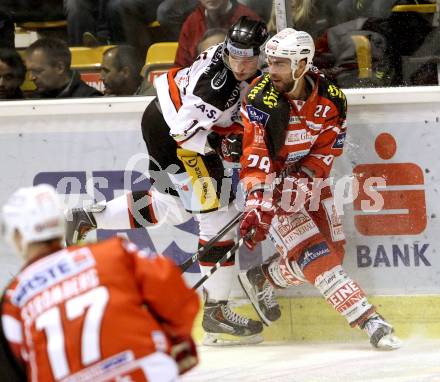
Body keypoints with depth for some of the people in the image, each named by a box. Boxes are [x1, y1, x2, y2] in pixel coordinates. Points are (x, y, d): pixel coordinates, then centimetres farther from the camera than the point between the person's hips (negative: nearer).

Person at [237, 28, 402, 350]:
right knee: (313, 253, -18)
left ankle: (262, 280, 27)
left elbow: (324, 155, -13)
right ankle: (370, 321, -24)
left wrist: (296, 185, -27)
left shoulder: (331, 100, -15)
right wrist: (258, 208, -41)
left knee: (333, 250, 8)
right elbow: (255, 159, -33)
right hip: (270, 182, -5)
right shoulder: (261, 100, -26)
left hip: (308, 179, 5)